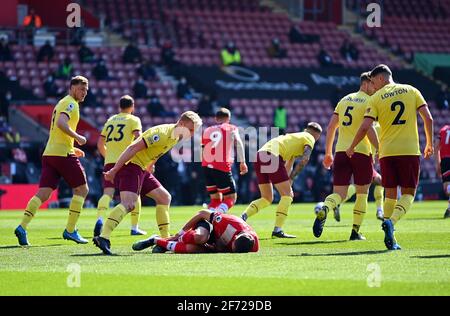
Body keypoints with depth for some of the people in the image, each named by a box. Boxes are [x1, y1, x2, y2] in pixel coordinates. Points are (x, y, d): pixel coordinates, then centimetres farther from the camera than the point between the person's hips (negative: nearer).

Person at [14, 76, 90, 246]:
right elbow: (62, 123, -24)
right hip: (63, 154, -8)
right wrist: (78, 137, -15)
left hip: (49, 154, 8)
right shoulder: (71, 103, -6)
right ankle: (70, 230, 1)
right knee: (81, 189, 4)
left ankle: (22, 227, -14)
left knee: (43, 193, 0)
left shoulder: (62, 103, 24)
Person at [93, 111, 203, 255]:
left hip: (142, 169, 11)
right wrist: (114, 170, -24)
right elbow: (133, 148, -24)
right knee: (129, 203, -26)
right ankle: (103, 237, -36)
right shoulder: (162, 133, -20)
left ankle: (165, 239, 17)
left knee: (164, 197, 13)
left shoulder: (176, 137, 11)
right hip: (130, 165, -11)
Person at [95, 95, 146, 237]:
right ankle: (134, 227, 12)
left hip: (109, 162, 3)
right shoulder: (134, 120, 6)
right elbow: (138, 138, -11)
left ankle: (100, 219, -34)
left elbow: (100, 144, 20)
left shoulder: (110, 120, 20)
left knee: (107, 193, -8)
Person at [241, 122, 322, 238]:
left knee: (267, 199, 16)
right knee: (287, 195, 0)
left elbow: (288, 166, 37)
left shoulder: (295, 137, 36)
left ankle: (243, 217, -1)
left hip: (259, 155, 8)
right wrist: (291, 179, -3)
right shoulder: (310, 138, 12)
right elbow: (304, 159, -6)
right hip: (272, 156, -8)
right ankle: (277, 230, -8)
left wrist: (288, 185, 33)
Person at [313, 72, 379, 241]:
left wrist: (328, 153, 19)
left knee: (339, 194, 2)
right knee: (362, 194, 12)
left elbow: (331, 127, 14)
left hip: (341, 151, 4)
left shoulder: (345, 99, 15)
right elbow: (369, 129, -17)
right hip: (361, 151, -4)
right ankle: (355, 231, 12)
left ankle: (323, 211, -30)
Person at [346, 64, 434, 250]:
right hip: (410, 151, 0)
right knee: (408, 194, 4)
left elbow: (365, 127, -6)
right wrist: (429, 144, 13)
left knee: (390, 194, 11)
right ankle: (391, 221, -24)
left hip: (387, 152, 0)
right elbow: (428, 118, 2)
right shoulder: (411, 91, 7)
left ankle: (391, 240, 8)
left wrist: (351, 147, 9)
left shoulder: (376, 98, 2)